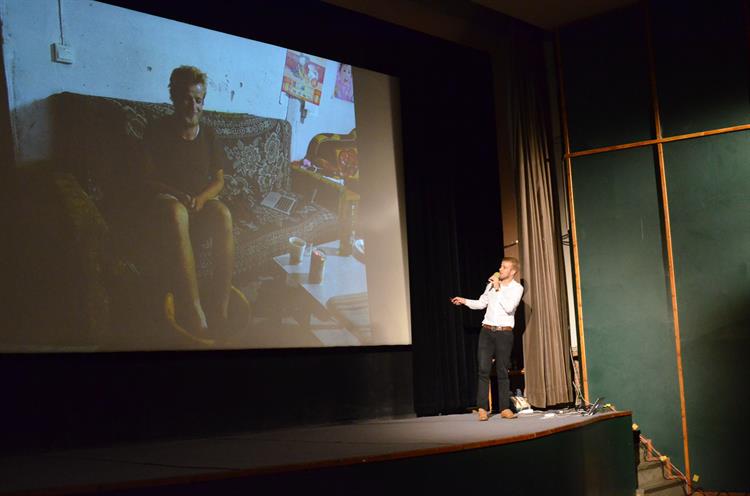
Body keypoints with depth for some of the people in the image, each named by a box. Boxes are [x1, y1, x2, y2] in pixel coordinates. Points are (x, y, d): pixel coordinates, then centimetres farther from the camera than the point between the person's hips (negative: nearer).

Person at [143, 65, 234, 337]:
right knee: (177, 212, -42)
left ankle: (220, 305, -37)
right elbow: (148, 179, -1)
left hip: (201, 202, 3)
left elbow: (219, 180, 13)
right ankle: (194, 311, -51)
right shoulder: (157, 131, 2)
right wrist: (177, 195, -19)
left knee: (223, 213, -35)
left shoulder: (208, 134, 11)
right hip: (167, 200, -3)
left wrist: (202, 198, -9)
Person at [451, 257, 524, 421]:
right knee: (483, 369, -5)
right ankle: (482, 408, -4)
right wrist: (464, 301, 7)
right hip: (487, 331, 3)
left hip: (504, 333, -3)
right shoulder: (492, 283, 11)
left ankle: (505, 408, 10)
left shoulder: (517, 288, -2)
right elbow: (481, 303, 20)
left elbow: (509, 308, -16)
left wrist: (498, 288, -13)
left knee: (502, 372, 2)